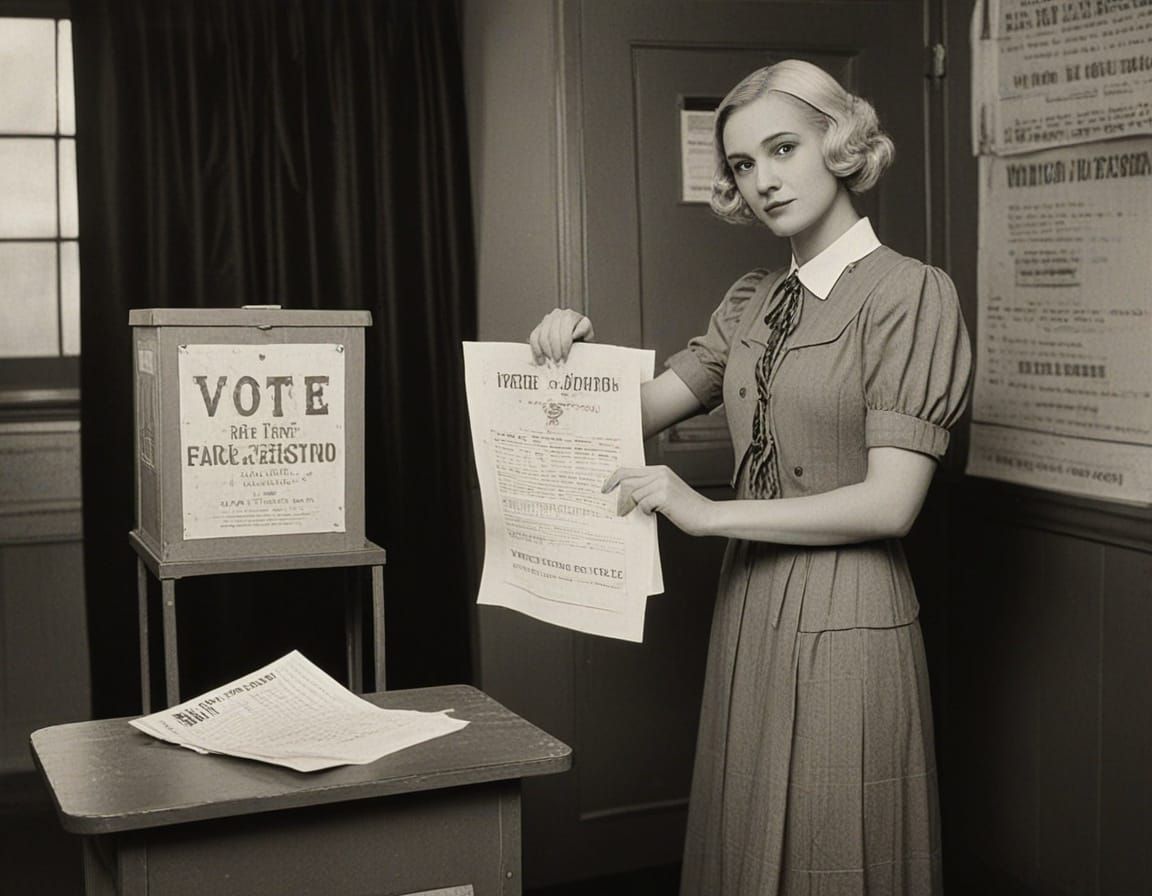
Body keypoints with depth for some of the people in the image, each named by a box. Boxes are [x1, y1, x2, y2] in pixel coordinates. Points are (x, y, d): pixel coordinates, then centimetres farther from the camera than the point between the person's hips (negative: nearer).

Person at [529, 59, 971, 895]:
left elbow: (890, 503, -17)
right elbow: (645, 409, 9)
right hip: (751, 606, 6)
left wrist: (709, 513, -17)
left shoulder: (910, 292, -11)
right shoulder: (755, 301, 10)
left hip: (847, 620, -6)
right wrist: (577, 353, -9)